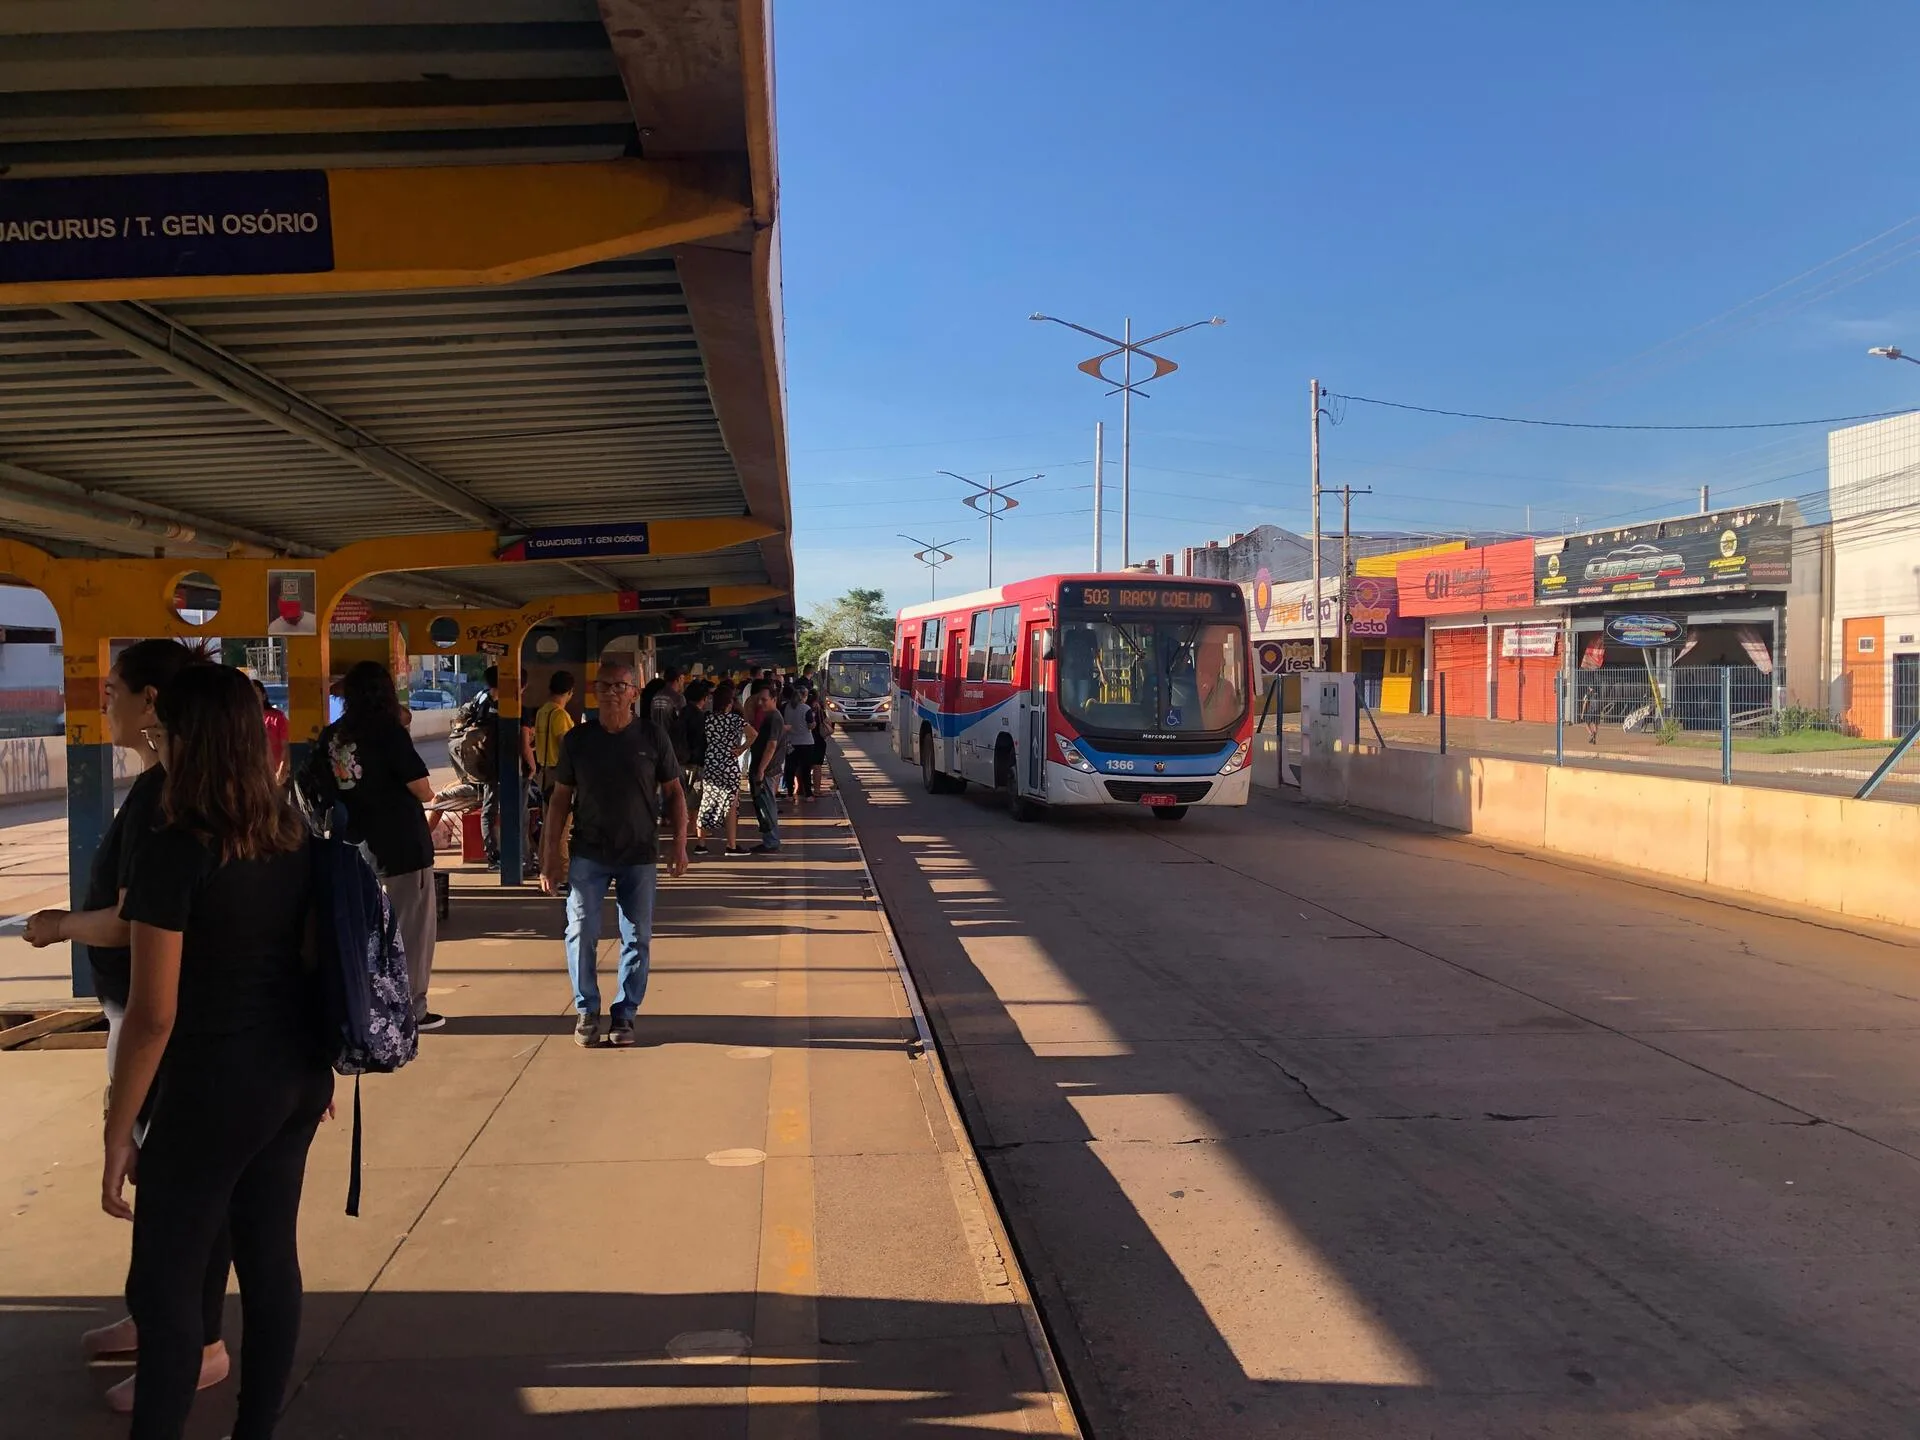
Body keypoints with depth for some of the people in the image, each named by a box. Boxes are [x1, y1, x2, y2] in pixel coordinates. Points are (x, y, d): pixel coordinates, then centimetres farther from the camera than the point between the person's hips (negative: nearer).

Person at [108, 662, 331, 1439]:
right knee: (270, 1257, 15)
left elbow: (154, 1015, -17)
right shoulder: (293, 834, 2)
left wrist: (118, 1134, -9)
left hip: (215, 1088, -7)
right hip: (295, 1075, 7)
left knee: (164, 1285, 6)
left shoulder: (172, 852, -18)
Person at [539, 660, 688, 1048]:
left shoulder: (652, 737, -1)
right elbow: (561, 797, 6)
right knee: (581, 932, -3)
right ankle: (586, 1010, 13)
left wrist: (679, 844, -4)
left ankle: (624, 1014, 16)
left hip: (639, 856, 0)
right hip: (588, 853, 0)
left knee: (637, 939, 3)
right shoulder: (576, 739, 2)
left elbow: (673, 792, 4)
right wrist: (551, 854, 3)